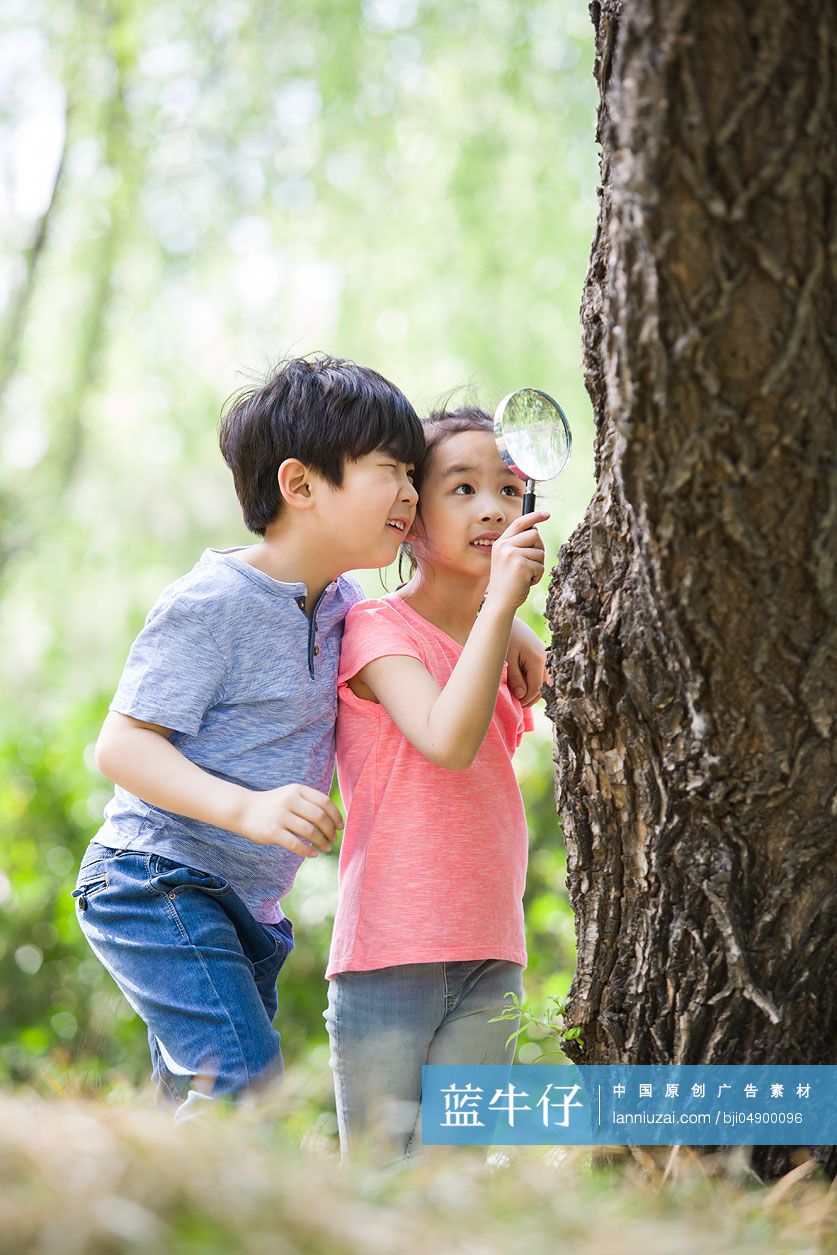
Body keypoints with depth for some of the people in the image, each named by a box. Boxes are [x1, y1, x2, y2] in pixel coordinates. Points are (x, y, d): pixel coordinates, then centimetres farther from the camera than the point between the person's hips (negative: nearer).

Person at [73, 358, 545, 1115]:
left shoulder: (340, 601, 8)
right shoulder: (208, 604, -16)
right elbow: (122, 745, -20)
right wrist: (248, 807, -34)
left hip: (248, 908, 9)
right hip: (158, 884, -9)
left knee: (197, 1098, 11)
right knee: (246, 1080, -21)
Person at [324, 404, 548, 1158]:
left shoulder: (507, 648, 15)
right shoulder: (376, 629, -5)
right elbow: (448, 741, -23)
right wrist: (501, 600, -21)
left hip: (488, 961, 6)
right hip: (389, 955, -6)